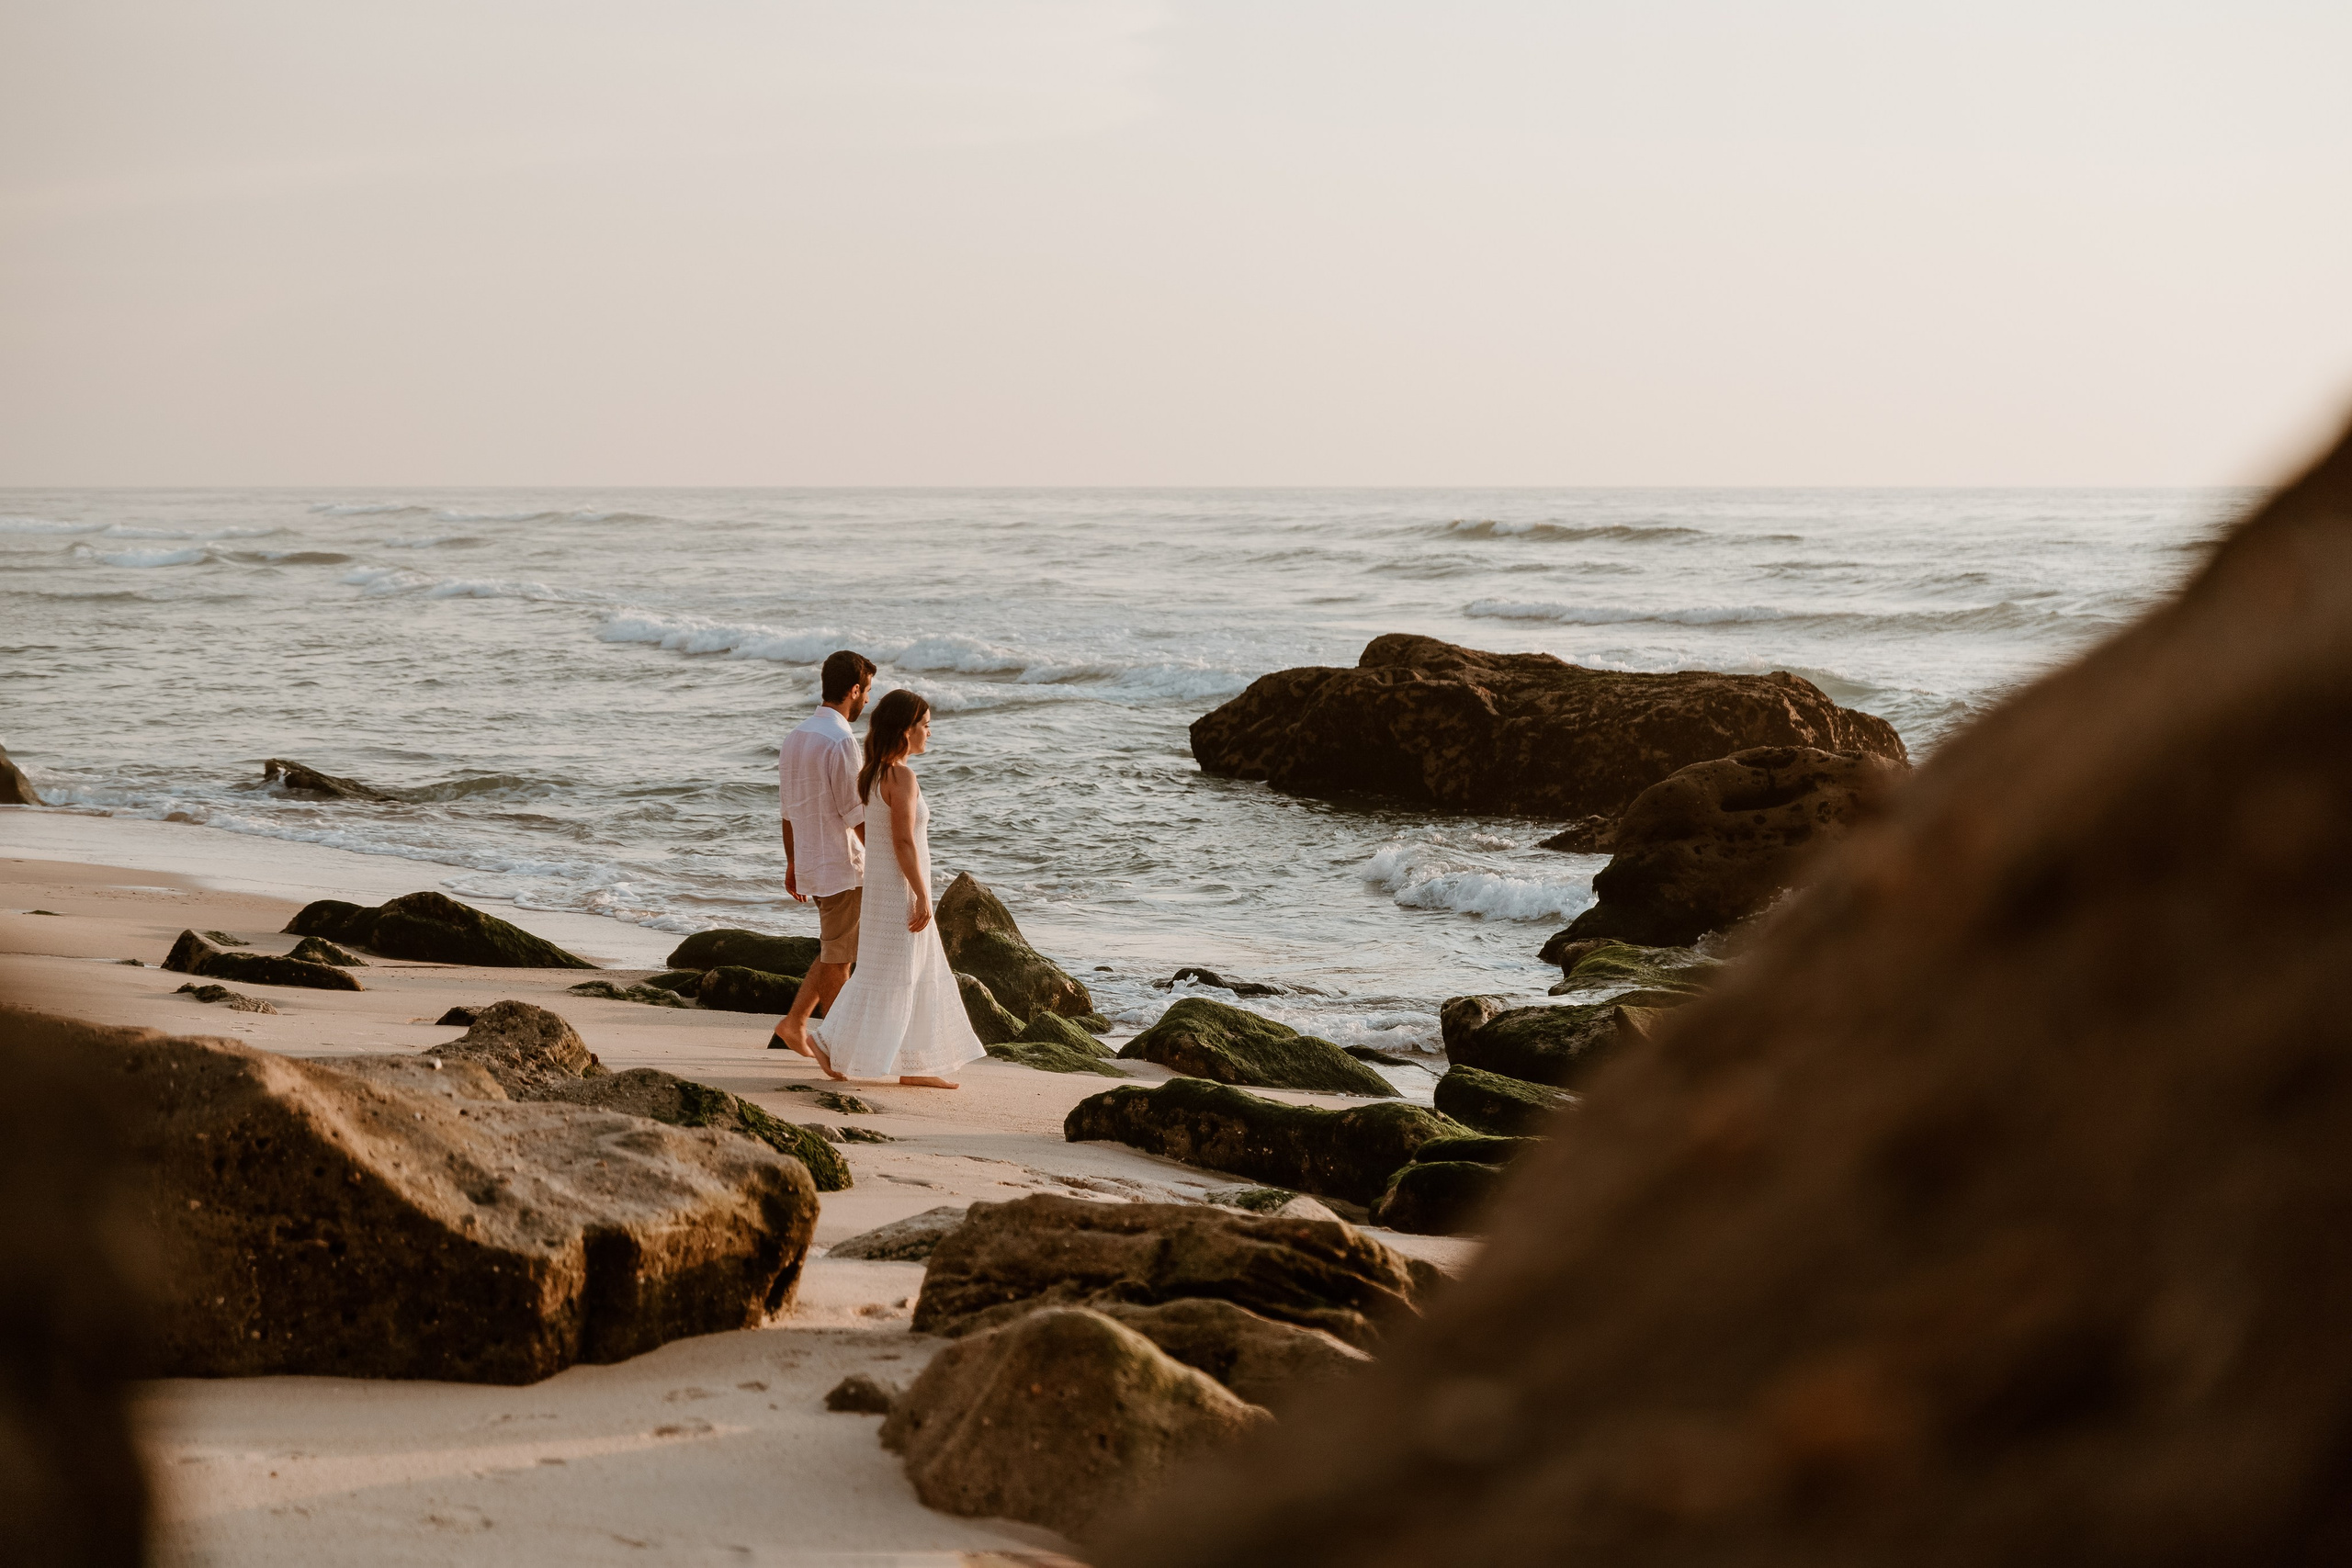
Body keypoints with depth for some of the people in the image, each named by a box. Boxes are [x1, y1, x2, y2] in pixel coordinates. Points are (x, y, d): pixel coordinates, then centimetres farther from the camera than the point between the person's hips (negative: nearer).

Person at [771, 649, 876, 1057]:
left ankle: (793, 1024, 16)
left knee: (835, 952, 19)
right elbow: (856, 813, -19)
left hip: (809, 864, 9)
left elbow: (788, 808, 15)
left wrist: (792, 864, 22)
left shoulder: (795, 737, 9)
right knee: (838, 958, 2)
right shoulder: (841, 740, -19)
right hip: (842, 865, -9)